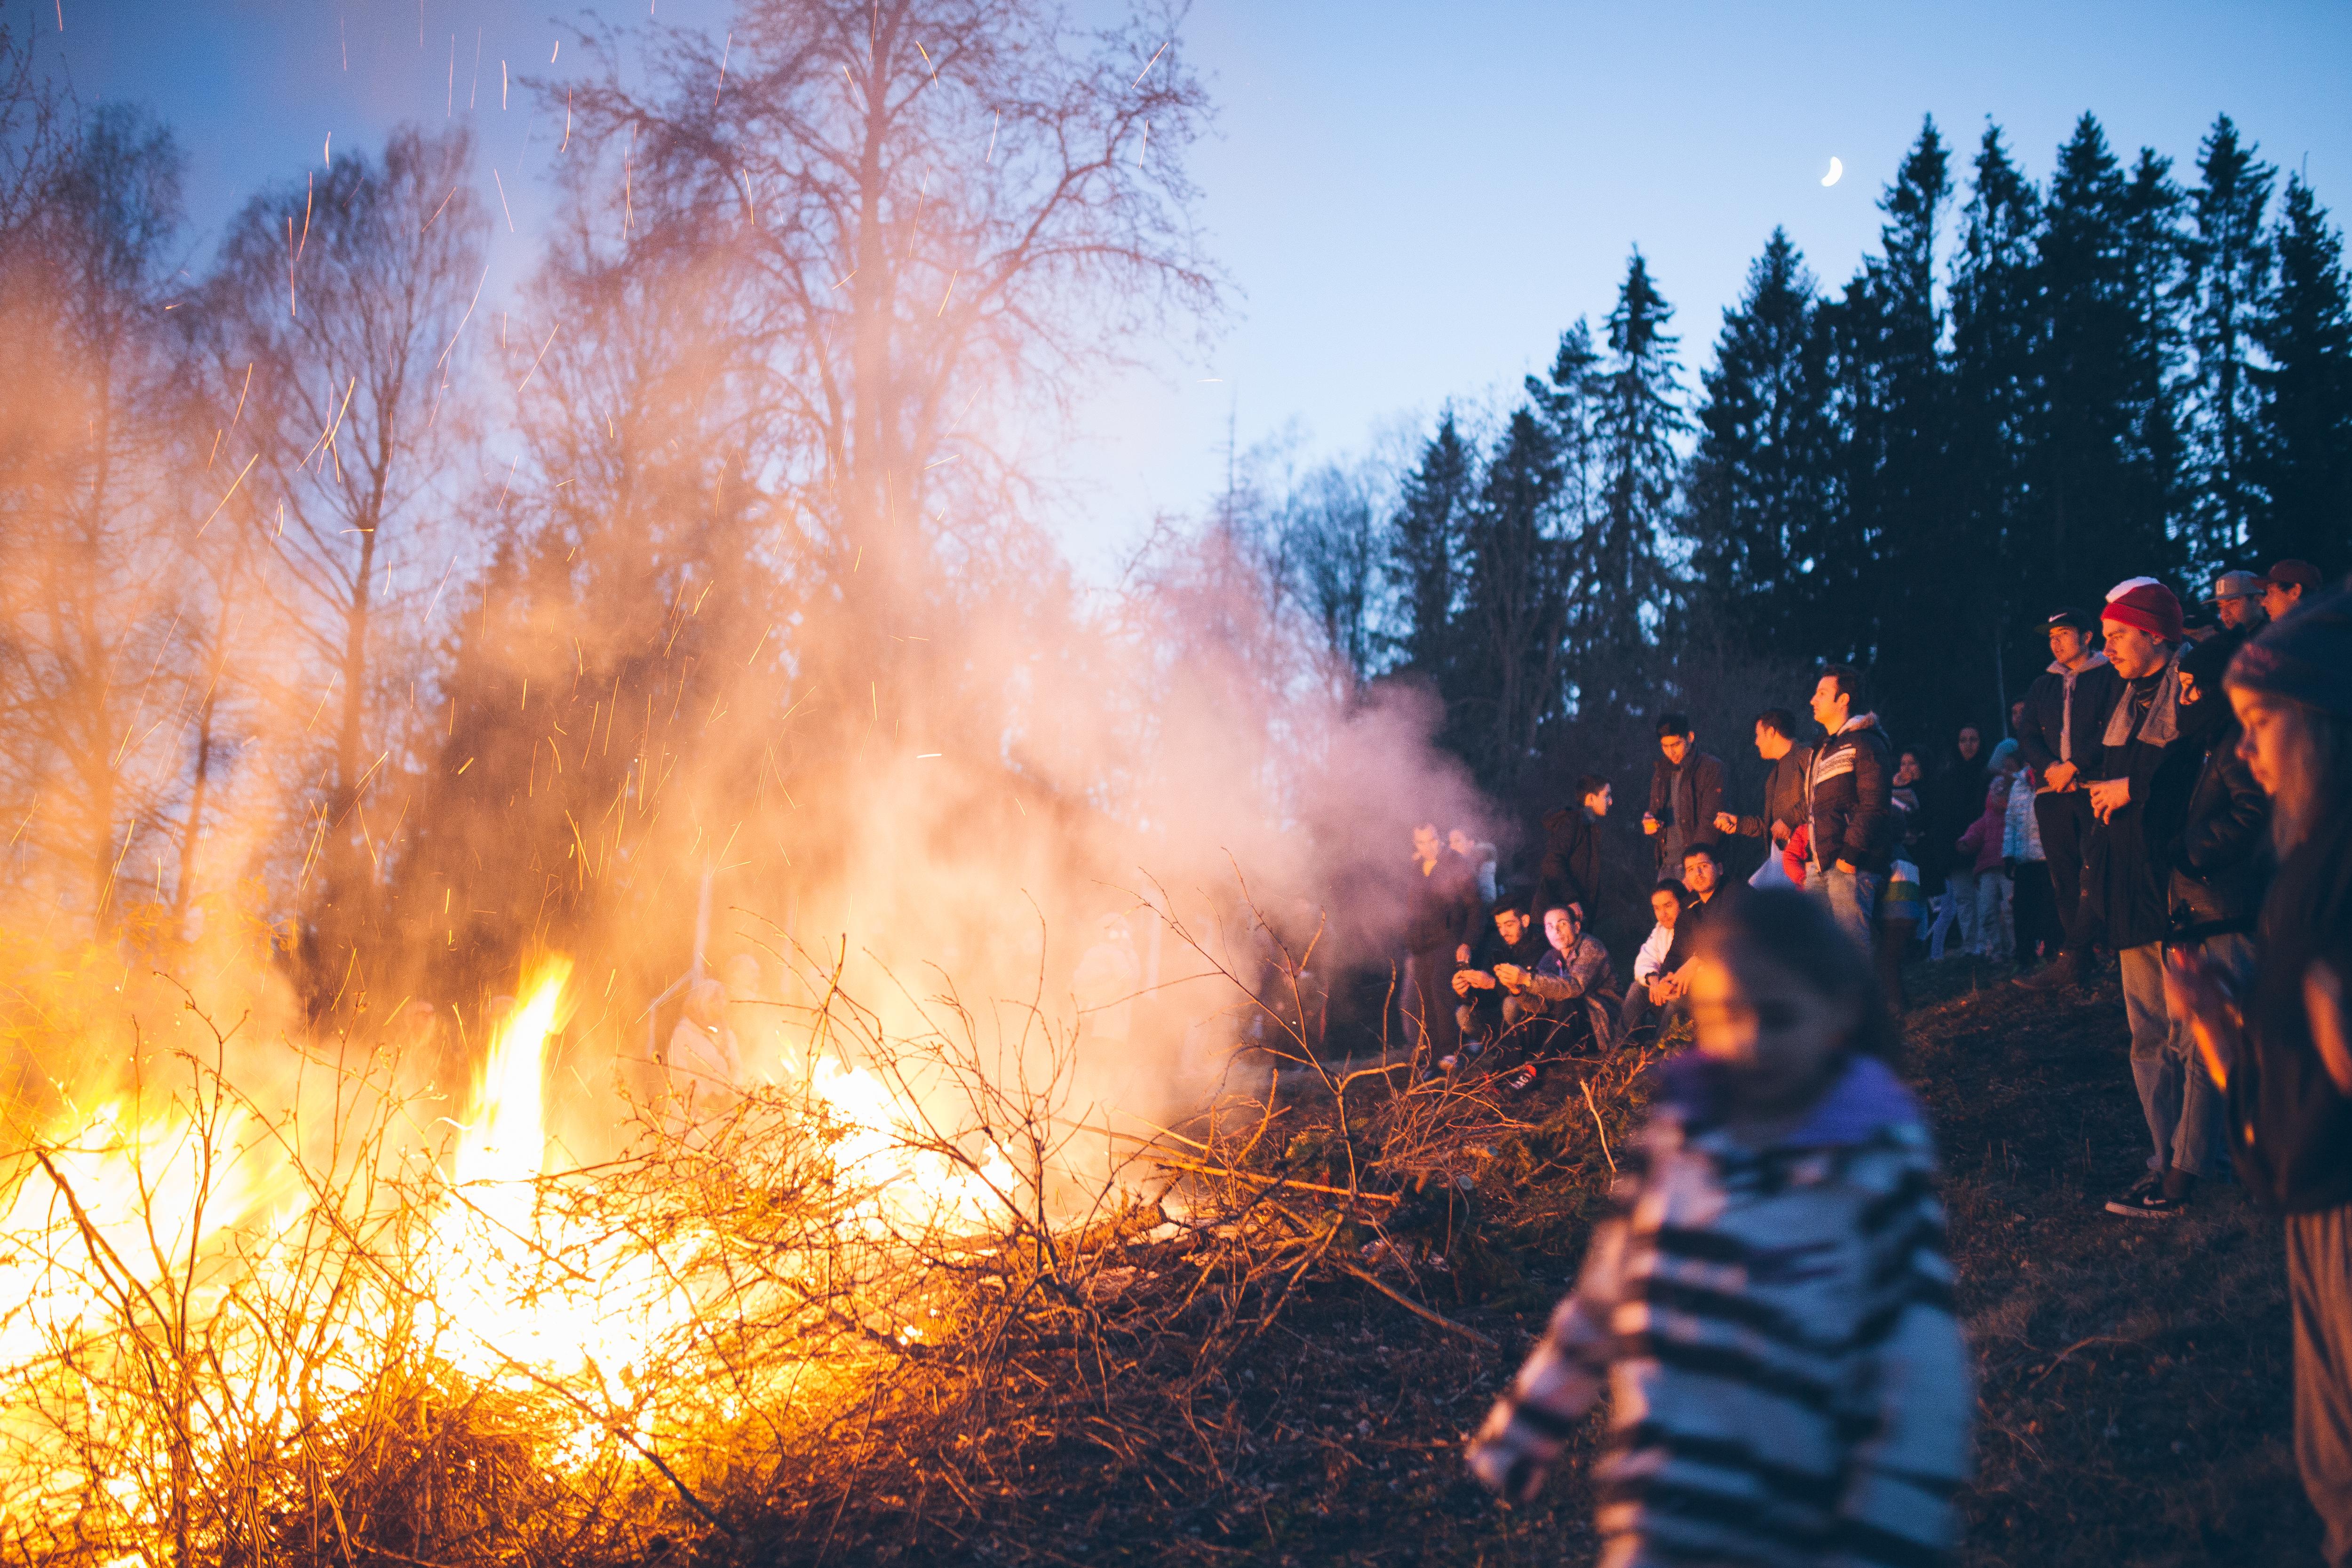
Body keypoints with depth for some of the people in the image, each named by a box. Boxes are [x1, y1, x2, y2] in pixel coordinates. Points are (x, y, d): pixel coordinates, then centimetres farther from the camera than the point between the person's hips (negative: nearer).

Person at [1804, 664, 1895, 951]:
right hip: (1821, 865, 9)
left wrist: (1850, 855, -20)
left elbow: (1873, 806, -15)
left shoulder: (1865, 743, -6)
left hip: (1851, 865, -9)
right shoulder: (1824, 750, 24)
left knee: (1852, 944, -10)